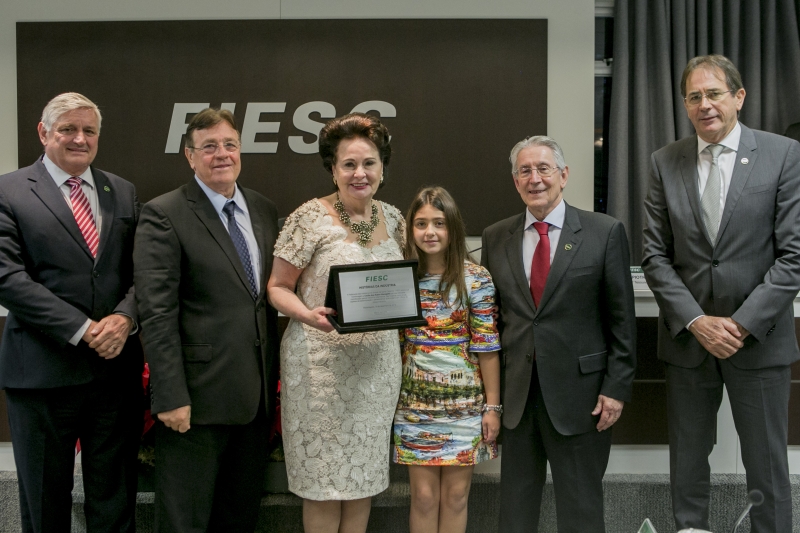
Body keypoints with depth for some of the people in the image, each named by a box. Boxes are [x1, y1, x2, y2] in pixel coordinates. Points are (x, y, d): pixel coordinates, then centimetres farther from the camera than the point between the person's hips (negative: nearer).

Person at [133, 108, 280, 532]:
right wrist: (171, 397, -17)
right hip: (199, 398, -5)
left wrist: (272, 379, 9)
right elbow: (157, 314, -13)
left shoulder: (264, 211, 11)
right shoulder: (163, 215, -8)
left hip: (257, 396, 6)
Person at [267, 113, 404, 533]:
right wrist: (308, 315, -23)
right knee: (324, 481, 5)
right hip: (323, 364, -5)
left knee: (365, 476, 14)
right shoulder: (310, 218, -9)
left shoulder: (393, 218, 6)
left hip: (379, 364, 5)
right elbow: (278, 286, -5)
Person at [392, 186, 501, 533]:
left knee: (455, 495, 7)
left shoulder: (475, 279, -6)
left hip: (464, 401, -2)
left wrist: (492, 406, -5)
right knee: (424, 495, 6)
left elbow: (486, 347, -5)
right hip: (415, 403, 2)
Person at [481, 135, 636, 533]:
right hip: (516, 392, 3)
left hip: (579, 393, -3)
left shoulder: (605, 232, -3)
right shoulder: (495, 238, 6)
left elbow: (622, 317, -3)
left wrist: (617, 387, -7)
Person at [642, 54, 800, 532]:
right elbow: (656, 256, 1)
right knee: (687, 467, 12)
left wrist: (743, 323, -14)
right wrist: (695, 321, -10)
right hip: (687, 338, 2)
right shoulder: (665, 164, 3)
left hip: (759, 340, -2)